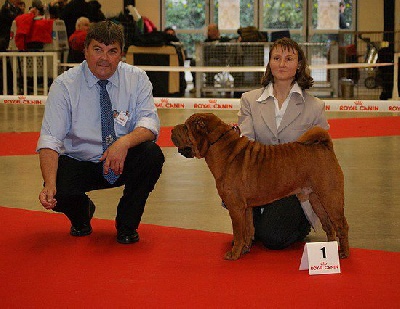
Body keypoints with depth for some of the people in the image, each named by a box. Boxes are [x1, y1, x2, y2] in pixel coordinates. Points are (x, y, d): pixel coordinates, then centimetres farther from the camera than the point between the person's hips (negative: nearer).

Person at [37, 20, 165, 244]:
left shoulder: (136, 78, -7)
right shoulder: (64, 85, -12)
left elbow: (149, 121, -17)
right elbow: (49, 139, -20)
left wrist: (125, 142, -40)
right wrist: (50, 184, -38)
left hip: (125, 164, 2)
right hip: (78, 164, -1)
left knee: (152, 154, -29)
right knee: (59, 192, -32)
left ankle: (127, 223, -4)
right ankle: (82, 213, 10)